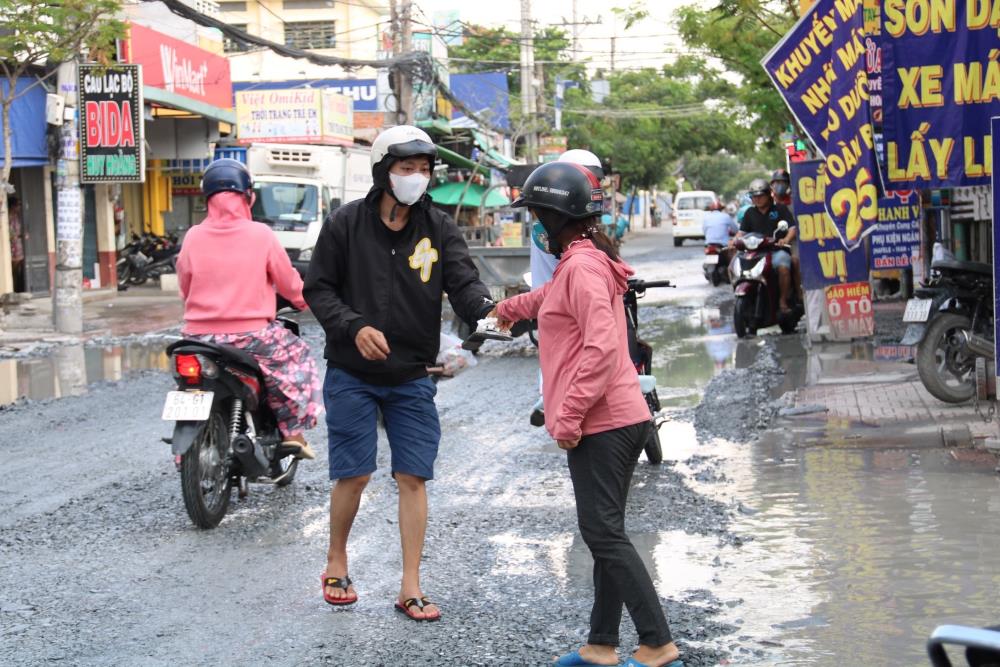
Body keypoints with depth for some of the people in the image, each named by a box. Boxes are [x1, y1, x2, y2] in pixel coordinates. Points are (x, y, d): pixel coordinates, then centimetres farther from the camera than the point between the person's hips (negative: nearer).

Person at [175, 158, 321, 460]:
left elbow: (185, 289, 9)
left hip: (201, 336, 2)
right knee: (296, 356, 21)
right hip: (251, 336, -2)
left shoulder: (193, 237, -3)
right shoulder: (260, 234, -8)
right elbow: (288, 282, 2)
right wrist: (302, 299, 24)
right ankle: (293, 432, 15)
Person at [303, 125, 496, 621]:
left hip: (411, 378, 2)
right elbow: (317, 288, -2)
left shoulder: (439, 230, -1)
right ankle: (336, 563, 27)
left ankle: (410, 588, 10)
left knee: (413, 478, 1)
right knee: (353, 475, 1)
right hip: (351, 375, -2)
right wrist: (353, 327, -19)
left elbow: (463, 283, -13)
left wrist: (486, 312, -35)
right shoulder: (346, 224, -5)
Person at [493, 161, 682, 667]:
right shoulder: (579, 262, 18)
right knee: (605, 534, 13)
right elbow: (547, 298, 42)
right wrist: (508, 309, 60)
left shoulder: (582, 265, -14)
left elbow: (601, 346, -24)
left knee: (603, 534, -8)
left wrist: (569, 416, -21)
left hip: (600, 423, -10)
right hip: (619, 418, 10)